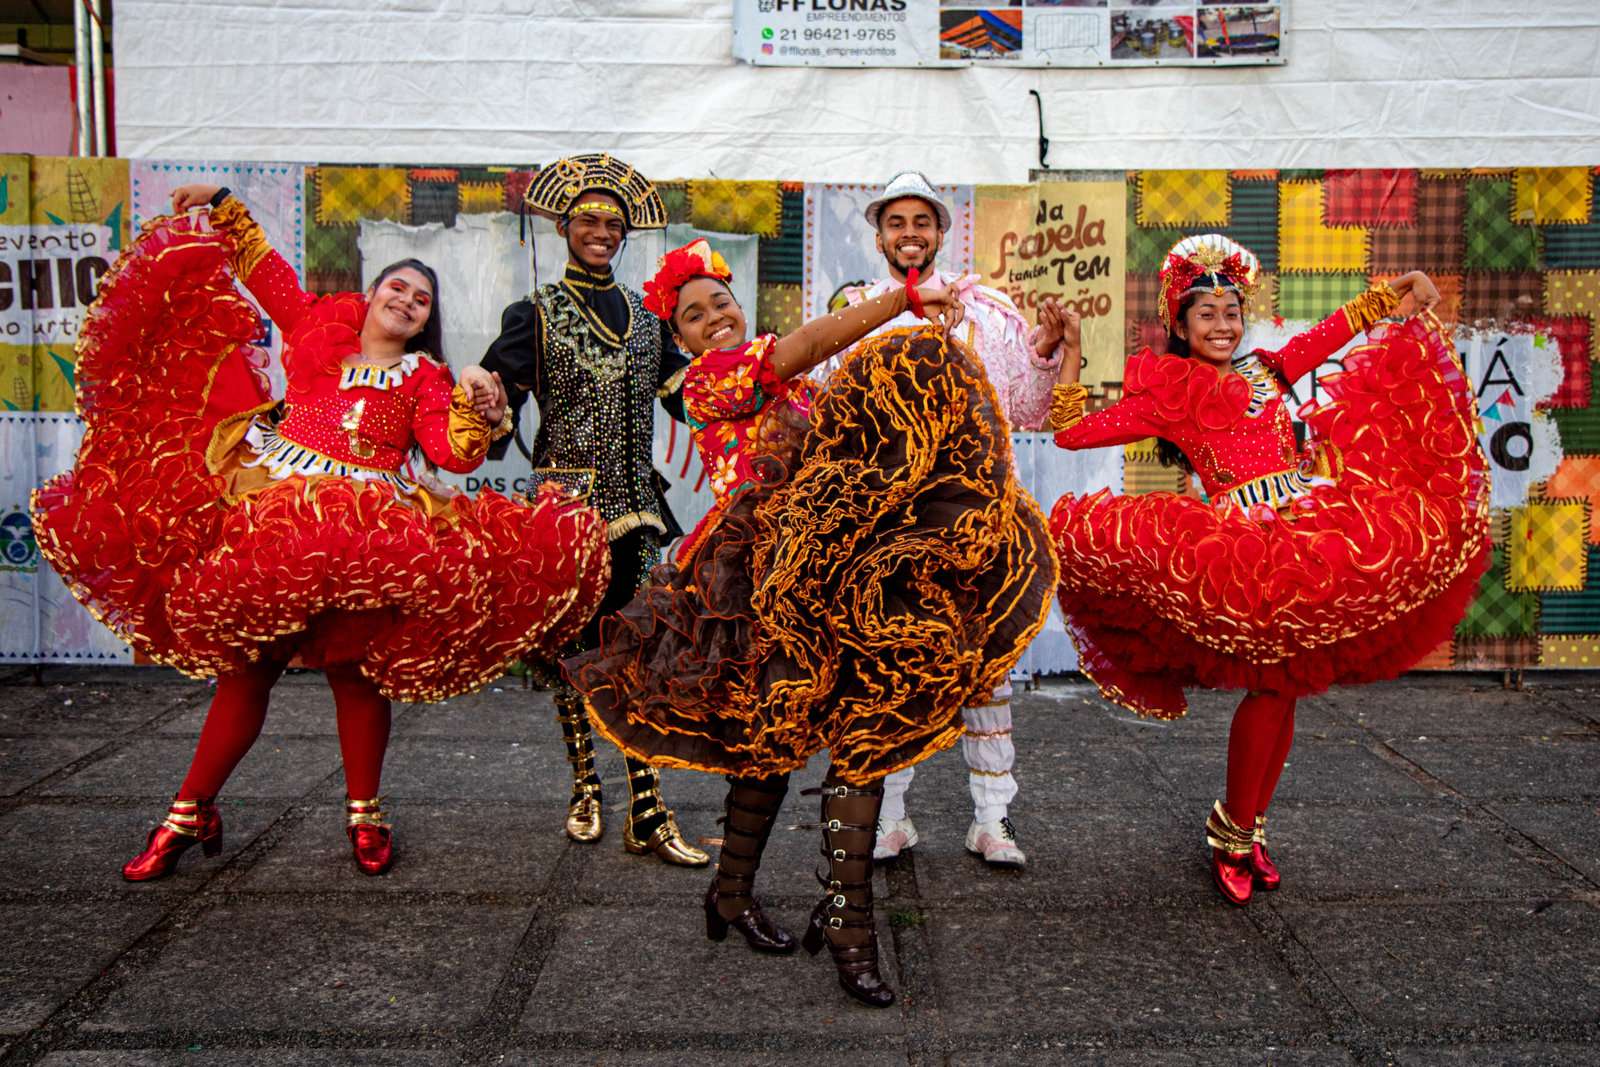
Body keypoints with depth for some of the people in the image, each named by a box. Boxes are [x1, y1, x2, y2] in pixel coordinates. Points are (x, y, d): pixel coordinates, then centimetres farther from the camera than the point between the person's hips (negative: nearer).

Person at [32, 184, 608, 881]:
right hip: (269, 517, 1)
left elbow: (454, 452, -2)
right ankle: (189, 813, 15)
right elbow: (265, 269, 26)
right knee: (246, 668, 5)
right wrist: (223, 206, 26)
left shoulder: (424, 379, 12)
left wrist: (476, 412, -18)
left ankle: (364, 815, 18)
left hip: (365, 536, -1)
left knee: (354, 671, 3)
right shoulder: (321, 329, 15)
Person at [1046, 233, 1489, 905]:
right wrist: (1072, 351, 2)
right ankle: (1234, 829, 6)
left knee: (1285, 686, 6)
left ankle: (1247, 828, 20)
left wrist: (1402, 292, 24)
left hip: (1309, 532, 6)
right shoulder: (1164, 397, 5)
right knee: (1274, 683, -13)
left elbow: (1339, 327, 28)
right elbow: (1070, 430, 1)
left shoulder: (1265, 370, 19)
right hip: (1239, 542, -5)